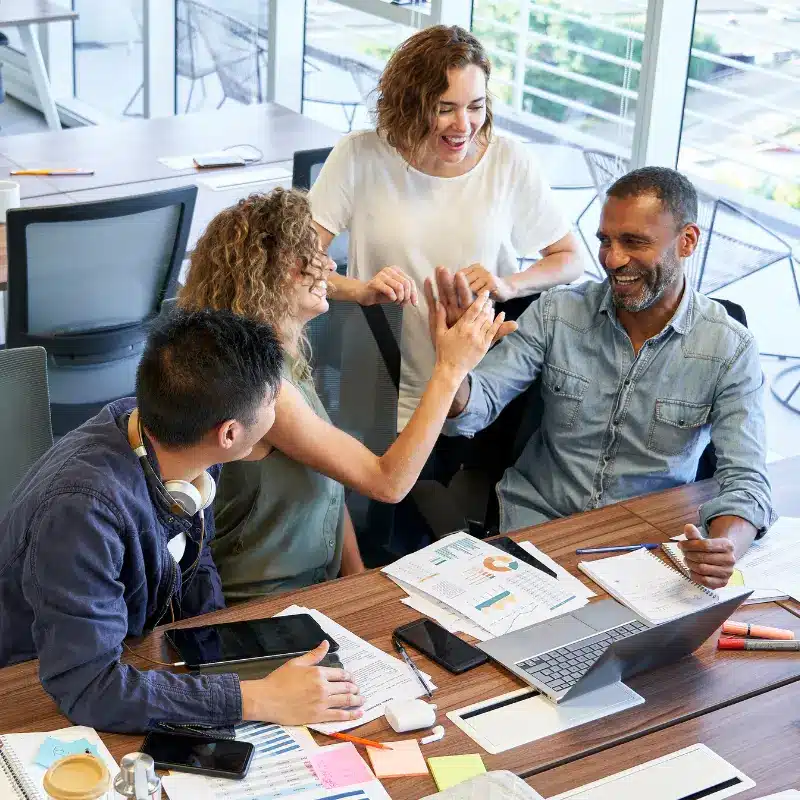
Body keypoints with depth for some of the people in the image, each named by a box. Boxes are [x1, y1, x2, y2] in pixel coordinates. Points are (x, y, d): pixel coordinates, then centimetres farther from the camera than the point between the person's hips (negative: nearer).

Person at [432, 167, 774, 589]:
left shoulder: (731, 350, -10)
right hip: (537, 517, 1)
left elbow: (745, 480, -14)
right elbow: (473, 407, -11)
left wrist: (725, 548, -37)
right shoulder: (557, 313, -5)